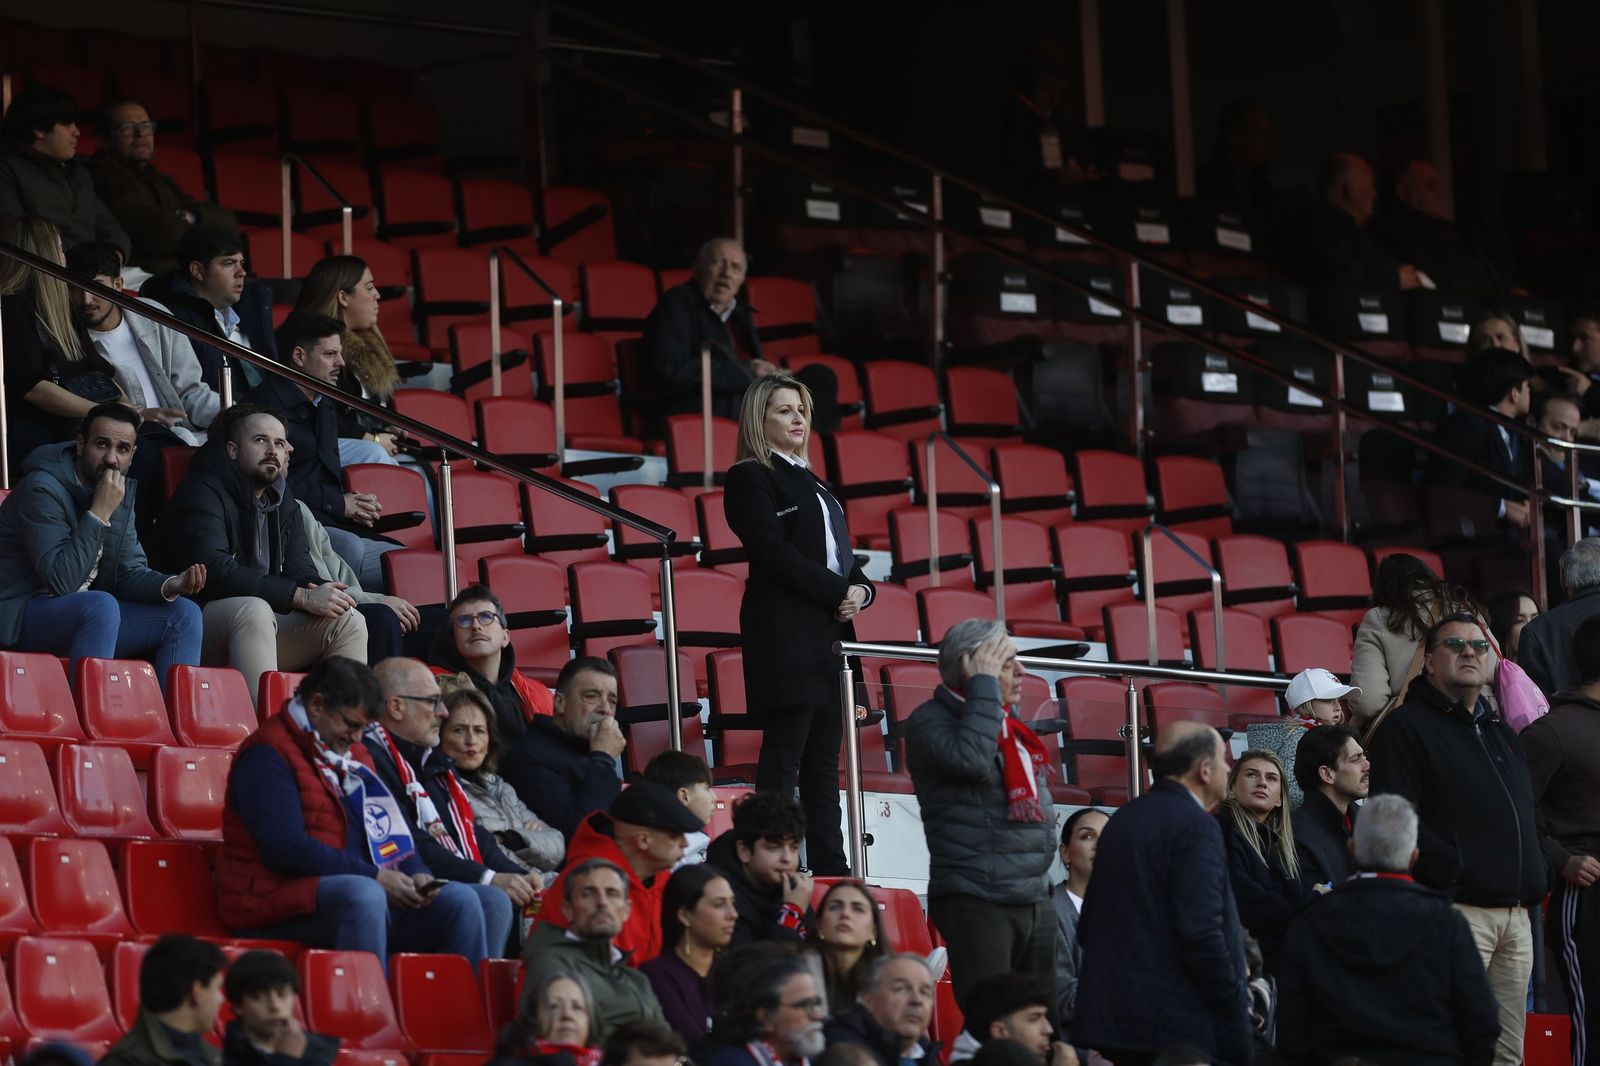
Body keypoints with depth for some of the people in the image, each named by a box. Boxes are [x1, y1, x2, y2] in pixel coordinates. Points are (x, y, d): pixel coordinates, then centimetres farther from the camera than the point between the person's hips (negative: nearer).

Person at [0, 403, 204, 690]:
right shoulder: (42, 489, -19)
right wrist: (100, 513, -27)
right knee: (102, 605, -36)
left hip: (87, 613, 8)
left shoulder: (122, 491, 7)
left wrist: (170, 586, -15)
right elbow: (61, 582, -27)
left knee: (183, 613, -2)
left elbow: (130, 572, 7)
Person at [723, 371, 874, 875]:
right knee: (785, 753, -12)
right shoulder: (750, 478, -3)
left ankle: (829, 867, 7)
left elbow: (839, 552, 21)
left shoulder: (809, 481, 23)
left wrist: (860, 589, 0)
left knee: (823, 760, 7)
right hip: (785, 633, -8)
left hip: (829, 631, 8)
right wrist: (837, 591, -15)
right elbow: (773, 553, -14)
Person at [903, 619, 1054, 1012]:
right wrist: (984, 685, -19)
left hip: (1035, 901, 8)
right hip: (977, 901, -8)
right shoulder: (930, 722, -7)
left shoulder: (1010, 720, 17)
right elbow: (970, 759, -28)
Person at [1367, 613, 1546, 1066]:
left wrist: (1533, 881, 16)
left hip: (1515, 914, 8)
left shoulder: (1500, 731, 25)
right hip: (1458, 907, -8)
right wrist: (1452, 869, -18)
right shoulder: (1407, 727, -2)